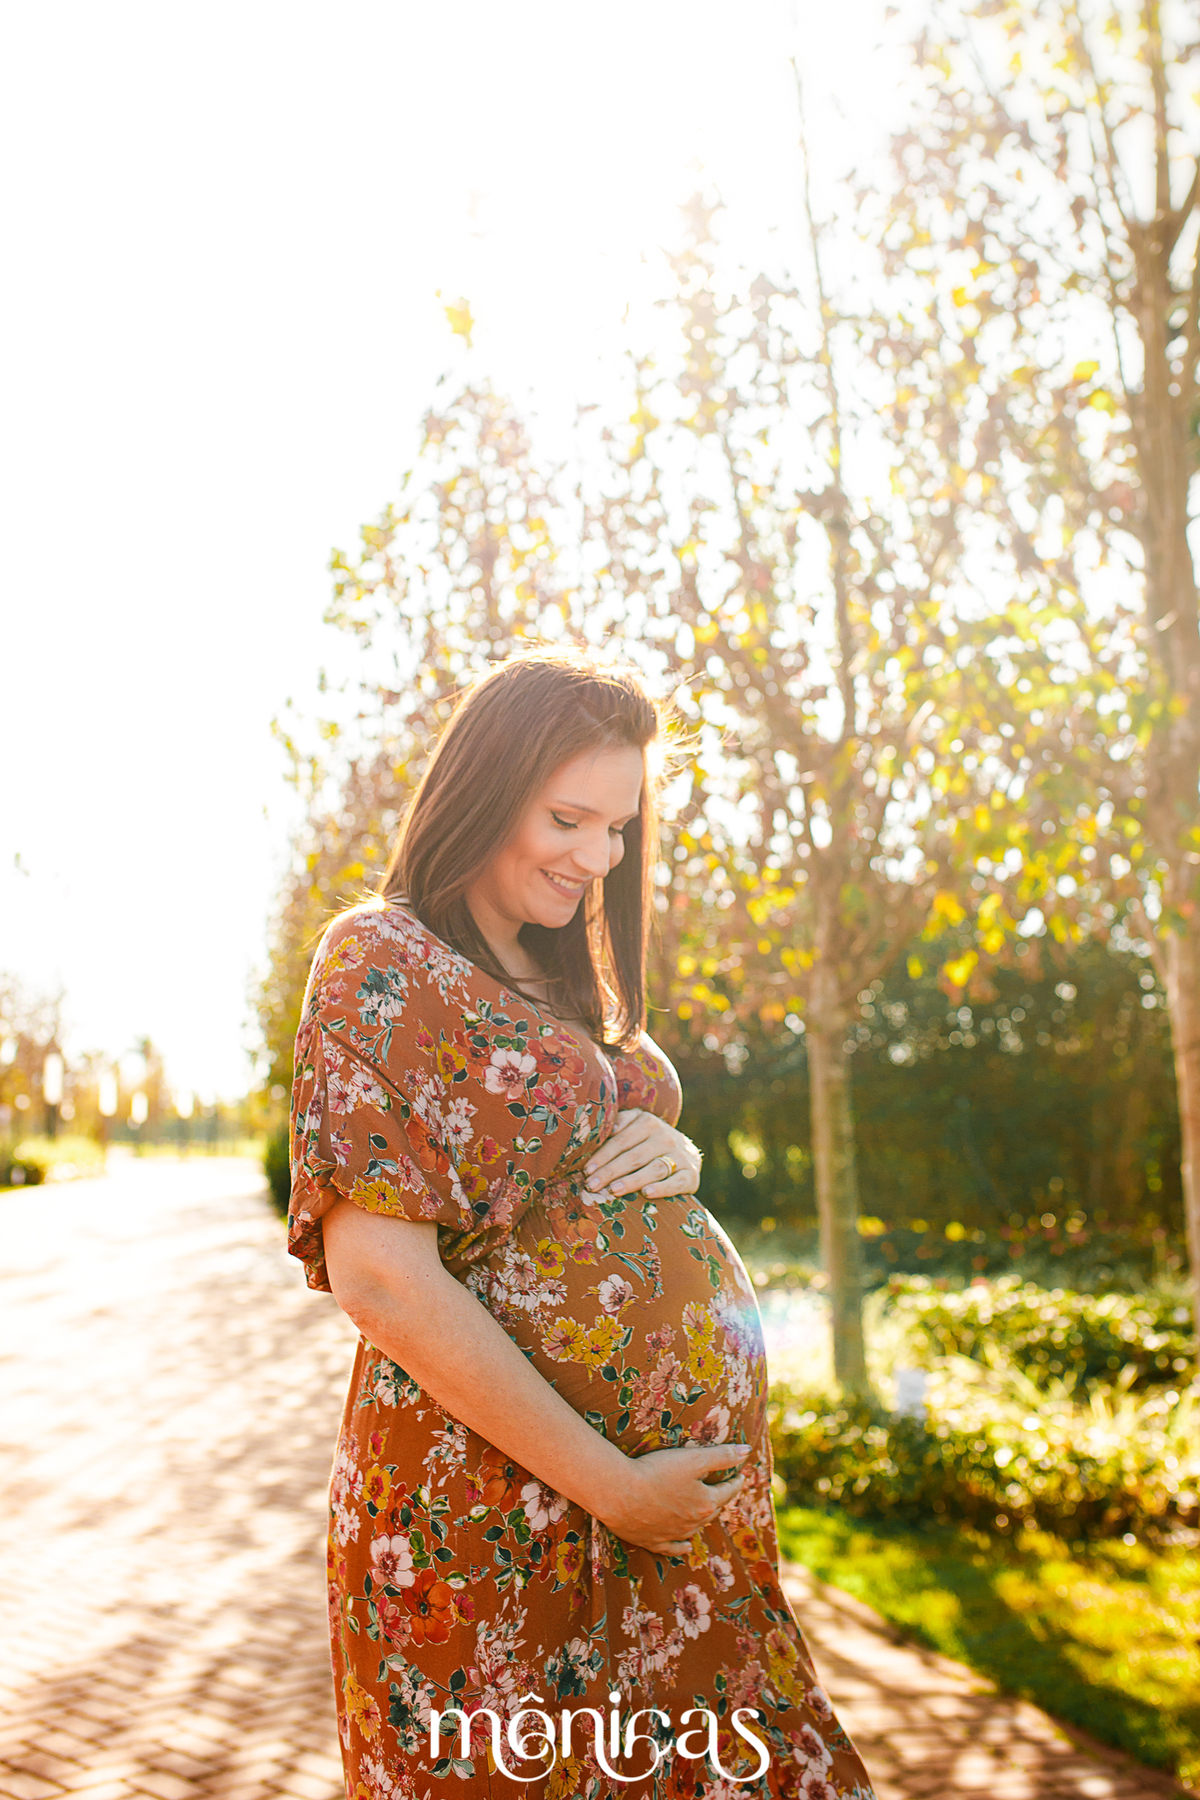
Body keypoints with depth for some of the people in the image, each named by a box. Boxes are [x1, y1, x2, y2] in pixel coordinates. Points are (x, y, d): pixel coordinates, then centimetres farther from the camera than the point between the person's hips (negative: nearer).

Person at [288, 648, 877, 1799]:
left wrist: (672, 1160, -4)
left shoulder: (559, 982, 14)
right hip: (509, 1508, -7)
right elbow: (381, 1280, -20)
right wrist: (612, 1486, -18)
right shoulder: (381, 959, -11)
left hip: (685, 1480, 8)